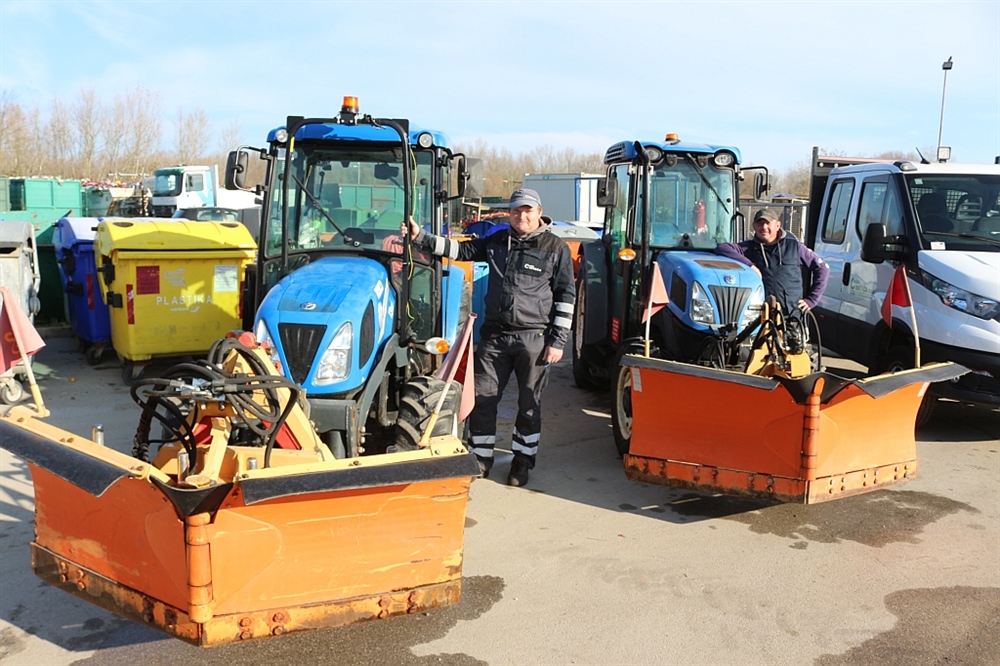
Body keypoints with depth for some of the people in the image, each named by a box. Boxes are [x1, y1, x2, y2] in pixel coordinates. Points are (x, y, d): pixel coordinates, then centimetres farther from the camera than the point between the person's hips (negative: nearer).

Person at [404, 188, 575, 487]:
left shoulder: (556, 248, -3)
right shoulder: (497, 241, 10)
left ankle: (523, 459, 22)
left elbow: (566, 297, -3)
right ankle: (481, 457, 21)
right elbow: (460, 249, 13)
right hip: (494, 335, 4)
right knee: (482, 398, 6)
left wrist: (558, 341, -8)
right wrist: (420, 237, 2)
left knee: (529, 403, 7)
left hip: (534, 339, -4)